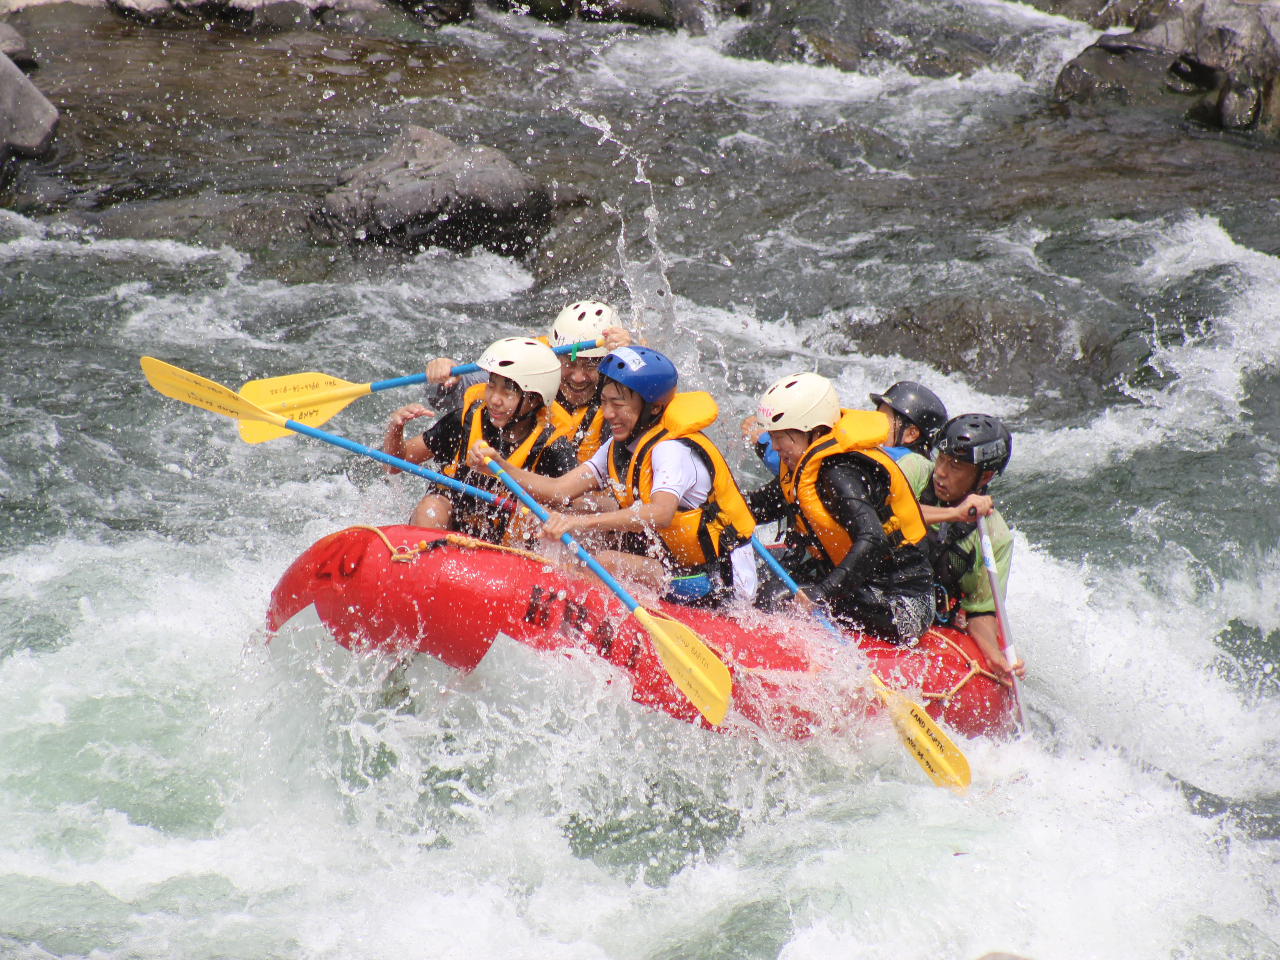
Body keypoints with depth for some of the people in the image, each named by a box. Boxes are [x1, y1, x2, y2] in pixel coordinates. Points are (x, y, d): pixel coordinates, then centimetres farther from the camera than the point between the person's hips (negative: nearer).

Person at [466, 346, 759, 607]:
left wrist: (582, 522, -52)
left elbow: (660, 513, -41)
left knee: (607, 563, -25)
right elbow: (559, 490, -4)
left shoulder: (673, 450, -22)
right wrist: (499, 466, -18)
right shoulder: (620, 447, 5)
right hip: (676, 563, 9)